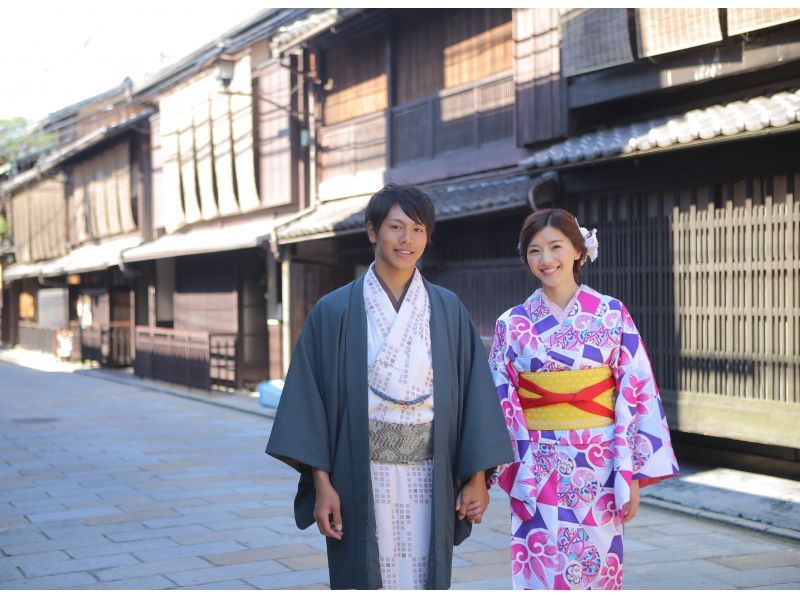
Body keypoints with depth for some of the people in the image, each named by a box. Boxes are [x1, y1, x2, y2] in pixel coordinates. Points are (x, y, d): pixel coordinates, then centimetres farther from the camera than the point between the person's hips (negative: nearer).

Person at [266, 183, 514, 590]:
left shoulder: (448, 310, 4)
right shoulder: (334, 311, -2)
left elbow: (474, 391, 4)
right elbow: (311, 397, -3)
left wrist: (477, 477, -1)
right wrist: (321, 483, -9)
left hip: (429, 482, 2)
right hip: (361, 480, -2)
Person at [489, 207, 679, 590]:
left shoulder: (611, 314, -1)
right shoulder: (512, 324, 3)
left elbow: (636, 394, -2)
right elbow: (503, 404, 4)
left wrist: (632, 474, -6)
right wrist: (511, 474, -3)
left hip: (600, 467, -1)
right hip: (538, 470, 1)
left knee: (596, 569, 5)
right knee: (541, 573, 3)